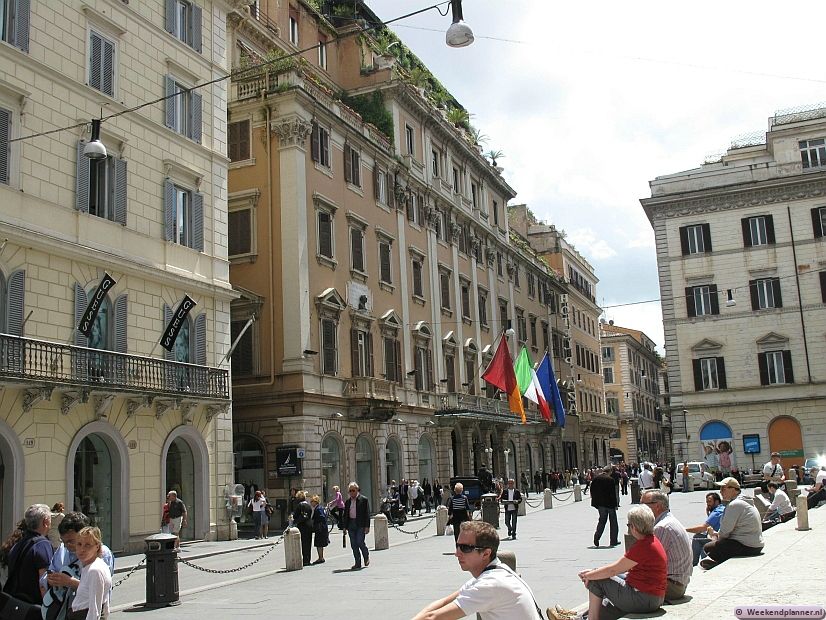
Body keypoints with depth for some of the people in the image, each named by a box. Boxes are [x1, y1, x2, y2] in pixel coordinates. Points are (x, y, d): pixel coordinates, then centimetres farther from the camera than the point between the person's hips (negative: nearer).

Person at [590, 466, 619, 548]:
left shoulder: (595, 479, 2)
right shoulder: (610, 480, -14)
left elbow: (592, 491, 5)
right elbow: (613, 493, -14)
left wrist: (595, 501, 13)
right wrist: (616, 504, -7)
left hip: (600, 503, 4)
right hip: (609, 503, -4)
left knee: (602, 520, 15)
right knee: (613, 521, 9)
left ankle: (597, 536, -5)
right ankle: (614, 541, 12)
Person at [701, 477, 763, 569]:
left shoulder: (734, 505, -17)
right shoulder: (744, 502, 16)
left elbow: (725, 531, -15)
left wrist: (715, 534, 5)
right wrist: (717, 533, 10)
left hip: (747, 547, -11)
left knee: (708, 548, -8)